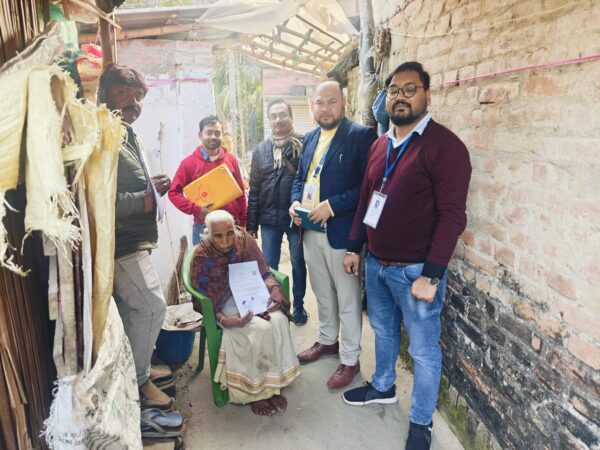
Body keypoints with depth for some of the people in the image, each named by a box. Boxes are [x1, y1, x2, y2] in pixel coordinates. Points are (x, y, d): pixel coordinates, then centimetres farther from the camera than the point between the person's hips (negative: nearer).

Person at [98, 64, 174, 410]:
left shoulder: (128, 136, 16)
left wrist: (152, 186, 8)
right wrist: (144, 200, -22)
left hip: (134, 241, 10)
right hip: (121, 243, -10)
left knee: (133, 309, 18)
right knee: (152, 307, -5)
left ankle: (139, 369, 33)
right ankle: (138, 382, 12)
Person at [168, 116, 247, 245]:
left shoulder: (231, 159, 5)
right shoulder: (189, 162, -2)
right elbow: (174, 192, -3)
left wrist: (243, 223, 6)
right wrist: (195, 209, -17)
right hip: (204, 228, -2)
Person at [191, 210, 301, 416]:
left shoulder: (245, 240, -7)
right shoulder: (202, 255, -15)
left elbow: (264, 274, 0)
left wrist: (274, 293, -20)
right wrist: (224, 320, -29)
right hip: (224, 304, -3)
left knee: (279, 320, -26)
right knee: (260, 328, -29)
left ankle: (272, 385, -11)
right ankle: (254, 391, -10)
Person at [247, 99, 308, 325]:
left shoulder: (303, 145, -4)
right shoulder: (261, 149, 7)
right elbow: (254, 189, 6)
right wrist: (252, 223, 4)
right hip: (269, 217, 3)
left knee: (298, 264, 12)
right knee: (269, 266, 11)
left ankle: (298, 306, 30)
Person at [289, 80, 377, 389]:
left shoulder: (362, 135, -11)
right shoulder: (310, 138, 12)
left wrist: (332, 206, -22)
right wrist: (295, 201, 1)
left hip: (341, 232, -7)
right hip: (310, 230, 7)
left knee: (348, 300, 7)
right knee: (322, 293, 22)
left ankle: (350, 359, 24)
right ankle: (327, 340, 42)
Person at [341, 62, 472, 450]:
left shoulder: (445, 146, -15)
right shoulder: (380, 145, 8)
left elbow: (452, 216, -18)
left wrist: (431, 275, -20)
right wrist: (355, 247, 12)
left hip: (415, 270, -6)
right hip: (376, 264, 7)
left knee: (423, 350, 10)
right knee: (384, 330, 24)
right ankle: (383, 387, 47)